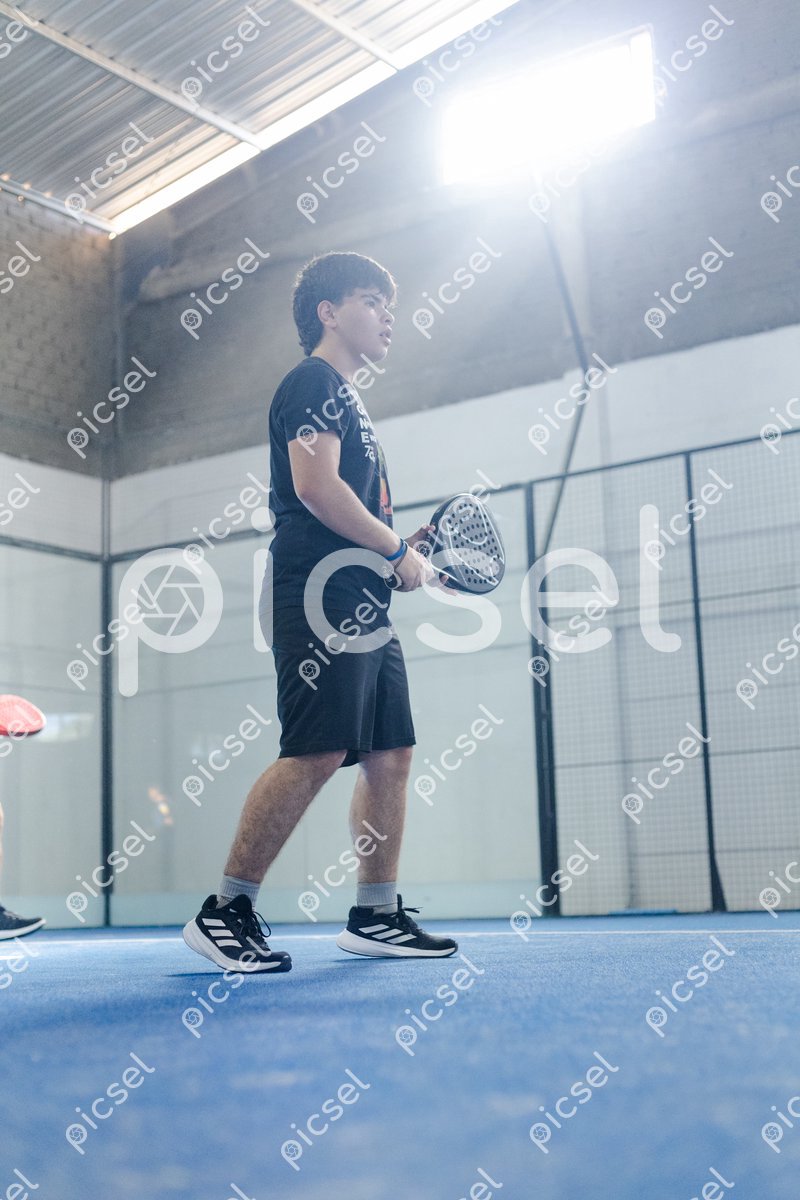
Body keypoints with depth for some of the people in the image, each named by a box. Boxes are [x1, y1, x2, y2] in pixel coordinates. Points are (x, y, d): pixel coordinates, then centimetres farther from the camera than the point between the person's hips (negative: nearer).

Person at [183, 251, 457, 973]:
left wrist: (402, 549, 14)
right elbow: (314, 485, -15)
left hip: (363, 603, 10)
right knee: (318, 753, -16)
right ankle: (226, 911, -9)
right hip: (322, 590, -10)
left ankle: (376, 915, 11)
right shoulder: (314, 381, -1)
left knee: (391, 755, 6)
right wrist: (397, 549, -8)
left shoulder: (348, 400, 29)